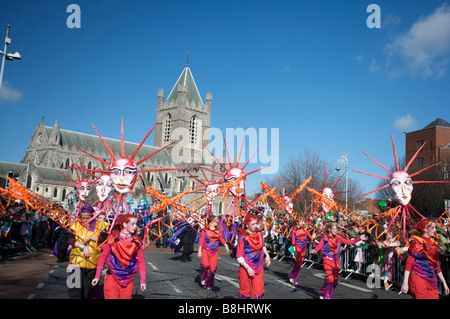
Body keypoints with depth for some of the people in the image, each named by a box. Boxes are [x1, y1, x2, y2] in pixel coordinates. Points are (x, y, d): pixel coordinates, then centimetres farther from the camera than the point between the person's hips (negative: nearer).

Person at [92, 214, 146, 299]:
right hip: (112, 278, -1)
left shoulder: (137, 241, 1)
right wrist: (97, 276, 0)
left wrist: (143, 280, 0)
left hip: (128, 280, 2)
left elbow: (141, 260, 2)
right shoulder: (113, 238, -3)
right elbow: (103, 257, 1)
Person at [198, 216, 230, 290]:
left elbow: (221, 238, 6)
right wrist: (199, 251, -8)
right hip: (206, 250, -4)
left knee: (213, 267, 1)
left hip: (215, 251, 4)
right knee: (206, 264, -23)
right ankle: (203, 278, 6)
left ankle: (209, 284, 18)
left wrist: (226, 246, -7)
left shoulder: (217, 230, 9)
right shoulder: (205, 230, -4)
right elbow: (201, 240, -5)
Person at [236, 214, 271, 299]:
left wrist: (267, 254, 4)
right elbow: (239, 256, -13)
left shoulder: (259, 233, 1)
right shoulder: (242, 237, -14)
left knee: (259, 291, 1)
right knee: (245, 290, 8)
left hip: (259, 267, 4)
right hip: (245, 268, -4)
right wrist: (248, 268, -18)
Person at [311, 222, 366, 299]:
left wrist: (359, 238, 7)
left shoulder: (338, 237, 8)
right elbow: (319, 246, -15)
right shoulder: (324, 237, -5)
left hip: (336, 260, 5)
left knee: (335, 280, 8)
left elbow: (348, 242, 11)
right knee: (329, 278, -18)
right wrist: (314, 250, -37)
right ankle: (325, 295, 2)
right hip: (328, 259, -5)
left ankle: (329, 295, 25)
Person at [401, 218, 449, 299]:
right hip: (418, 279, -6)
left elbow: (436, 264, 19)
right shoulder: (417, 243, -7)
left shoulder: (433, 243, 12)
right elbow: (409, 263, -12)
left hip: (432, 281, 6)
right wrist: (405, 283, -18)